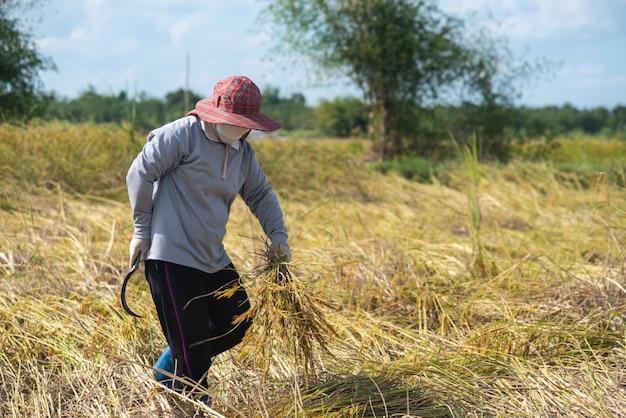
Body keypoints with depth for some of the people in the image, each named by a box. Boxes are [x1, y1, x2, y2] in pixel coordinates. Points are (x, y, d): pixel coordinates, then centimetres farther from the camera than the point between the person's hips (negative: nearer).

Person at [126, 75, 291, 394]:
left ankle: (165, 375, 26)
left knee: (237, 323, 11)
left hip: (213, 260, 9)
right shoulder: (181, 135, -14)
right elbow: (139, 175, -11)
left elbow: (261, 194, 20)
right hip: (172, 256, -8)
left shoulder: (242, 152, 9)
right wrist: (143, 230, -7)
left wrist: (278, 236, 7)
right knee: (191, 340, -6)